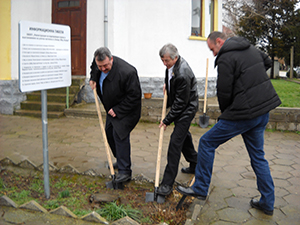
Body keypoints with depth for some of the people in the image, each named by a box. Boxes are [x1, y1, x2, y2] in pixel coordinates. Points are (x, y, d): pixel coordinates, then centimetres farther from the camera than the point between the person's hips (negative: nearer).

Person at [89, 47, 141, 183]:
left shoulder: (127, 72, -32)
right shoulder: (97, 63, -8)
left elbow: (134, 96, -26)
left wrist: (117, 110, -23)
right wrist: (93, 79, 1)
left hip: (126, 109, -8)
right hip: (112, 108, 9)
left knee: (120, 134, -16)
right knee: (109, 132, 15)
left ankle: (125, 171, -8)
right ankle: (120, 160, 36)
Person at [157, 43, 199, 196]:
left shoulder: (183, 74, -31)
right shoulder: (171, 65, -1)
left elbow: (181, 102, -26)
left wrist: (167, 120, -20)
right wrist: (167, 84, 5)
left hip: (186, 109, -10)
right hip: (177, 107, 10)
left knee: (175, 142, -13)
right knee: (184, 136, 23)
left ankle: (168, 183, -9)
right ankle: (195, 165, 44)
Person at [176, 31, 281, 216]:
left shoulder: (226, 58, -13)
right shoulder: (251, 48, 13)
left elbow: (224, 93, -13)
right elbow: (267, 62, 32)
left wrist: (225, 112, 5)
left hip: (244, 113, -9)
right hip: (263, 111, 9)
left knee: (207, 143, 4)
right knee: (258, 155, 18)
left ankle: (200, 189, 13)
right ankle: (267, 203, 25)